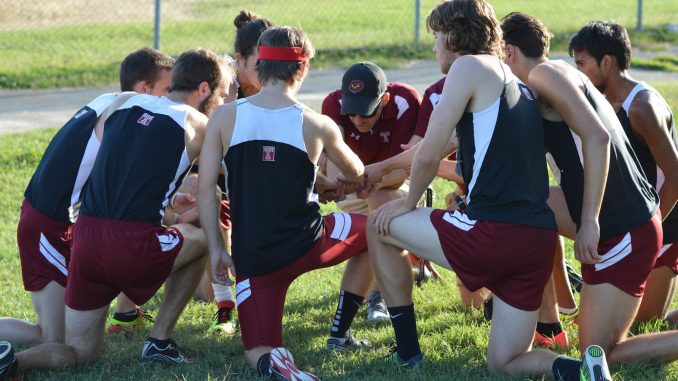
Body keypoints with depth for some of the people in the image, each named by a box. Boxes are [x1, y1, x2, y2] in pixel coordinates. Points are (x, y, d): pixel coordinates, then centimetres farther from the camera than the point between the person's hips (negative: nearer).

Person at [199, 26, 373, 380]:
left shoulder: (224, 117, -3)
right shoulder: (318, 125, -3)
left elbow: (205, 189, -6)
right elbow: (356, 174, 17)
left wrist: (216, 250, 2)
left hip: (252, 257, 1)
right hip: (306, 245, -1)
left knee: (257, 352, 12)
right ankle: (340, 333, 29)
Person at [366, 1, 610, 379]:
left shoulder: (470, 66, -3)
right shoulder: (519, 85, 23)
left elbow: (428, 156, -8)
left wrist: (410, 202, 11)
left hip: (493, 234, -8)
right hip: (540, 239, 8)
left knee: (380, 226, 17)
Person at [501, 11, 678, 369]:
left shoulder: (545, 74, -11)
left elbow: (596, 137, -24)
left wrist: (589, 221, -26)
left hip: (624, 233, -9)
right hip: (630, 221, 9)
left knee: (599, 355, -2)